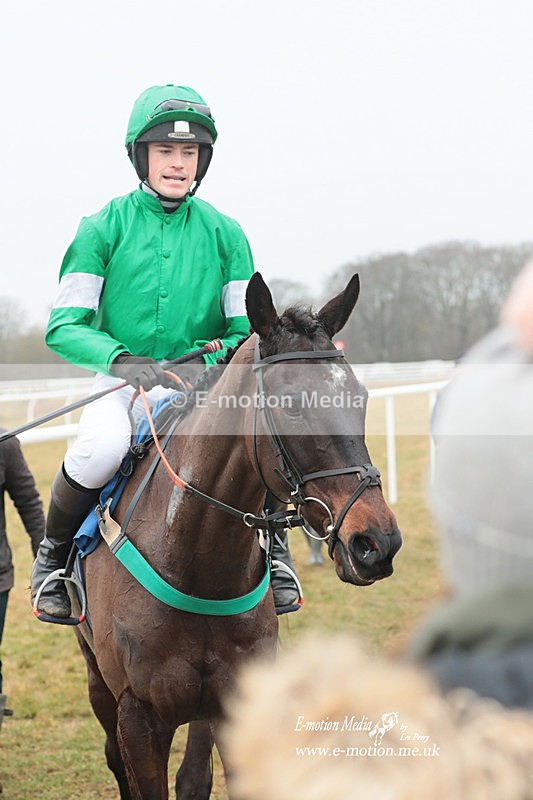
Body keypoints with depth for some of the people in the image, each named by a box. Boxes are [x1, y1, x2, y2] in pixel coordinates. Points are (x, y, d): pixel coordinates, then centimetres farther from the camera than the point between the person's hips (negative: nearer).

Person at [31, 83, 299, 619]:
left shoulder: (224, 233, 5)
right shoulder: (104, 228, -1)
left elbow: (247, 328, 4)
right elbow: (64, 327, -5)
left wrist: (211, 360, -17)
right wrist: (123, 359, -23)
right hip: (122, 383, -2)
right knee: (102, 446, -35)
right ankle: (54, 553, -5)